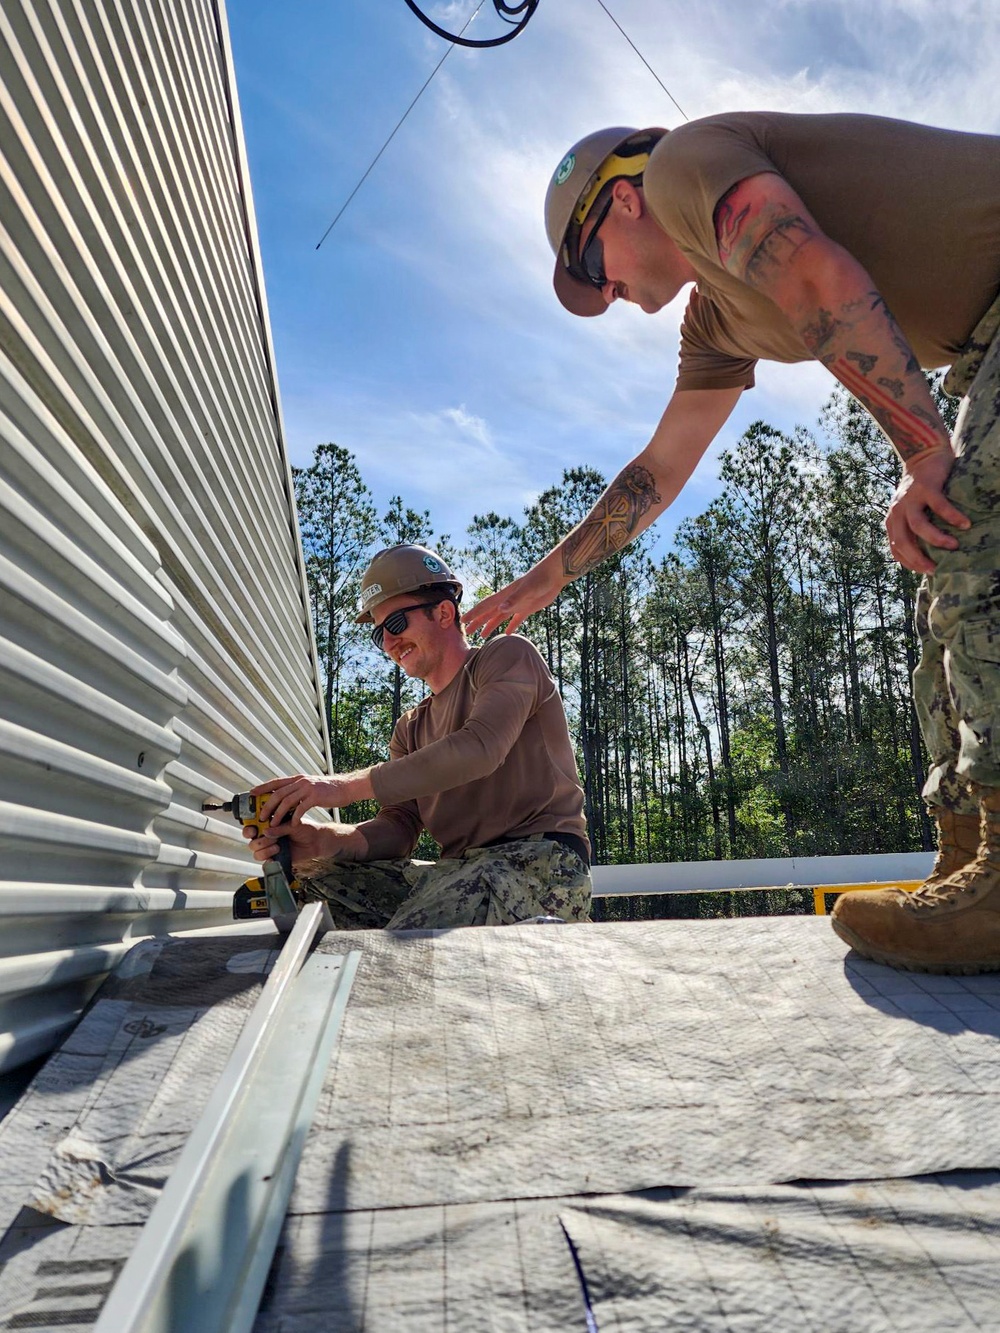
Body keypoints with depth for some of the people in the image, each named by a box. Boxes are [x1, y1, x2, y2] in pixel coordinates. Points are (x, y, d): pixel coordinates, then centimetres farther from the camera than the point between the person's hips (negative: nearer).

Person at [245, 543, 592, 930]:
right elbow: (399, 827, 9)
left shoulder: (507, 656, 2)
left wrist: (348, 785, -20)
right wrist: (322, 840, -13)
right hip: (459, 870, 8)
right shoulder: (411, 729, 22)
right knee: (317, 875, -9)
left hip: (541, 858, -8)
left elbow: (479, 749, -18)